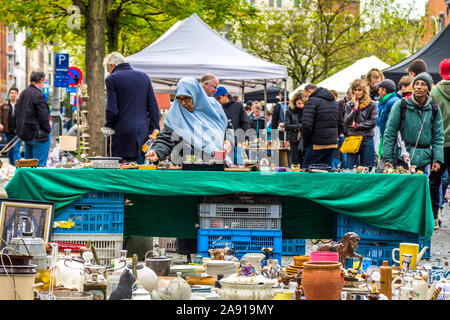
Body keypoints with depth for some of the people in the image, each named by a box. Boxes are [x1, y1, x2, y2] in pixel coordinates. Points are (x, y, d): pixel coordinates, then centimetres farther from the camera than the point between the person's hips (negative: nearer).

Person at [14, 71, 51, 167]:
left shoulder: (23, 94, 10)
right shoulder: (38, 95, -17)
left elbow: (16, 113, 16)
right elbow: (44, 116, -17)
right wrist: (47, 130, -4)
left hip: (25, 134, 9)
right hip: (38, 135, -9)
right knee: (39, 163, -5)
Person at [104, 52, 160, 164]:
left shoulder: (112, 79, -4)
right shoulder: (144, 77, 13)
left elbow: (112, 110, -10)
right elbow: (154, 107, 10)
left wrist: (107, 129, 5)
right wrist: (153, 130, 11)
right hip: (143, 133, 5)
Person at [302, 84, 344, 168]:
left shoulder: (312, 101, -9)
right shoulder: (334, 101, 18)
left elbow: (306, 125, -18)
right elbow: (340, 123, 20)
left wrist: (305, 143, -8)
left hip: (317, 145, -8)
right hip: (332, 144, 8)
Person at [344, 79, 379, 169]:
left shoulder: (372, 105, 2)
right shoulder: (349, 105, 9)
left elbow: (373, 122, -7)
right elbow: (346, 123, -2)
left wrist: (356, 125, -6)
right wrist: (355, 108, -8)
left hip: (367, 140, -2)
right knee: (351, 170, -1)